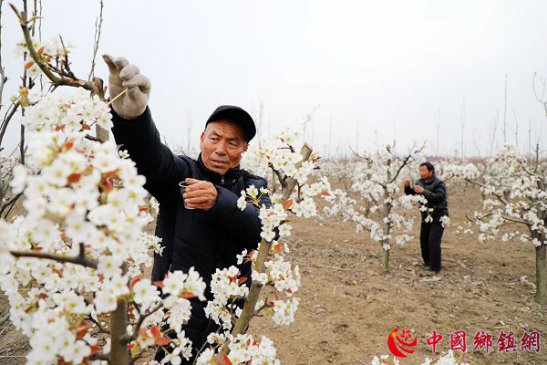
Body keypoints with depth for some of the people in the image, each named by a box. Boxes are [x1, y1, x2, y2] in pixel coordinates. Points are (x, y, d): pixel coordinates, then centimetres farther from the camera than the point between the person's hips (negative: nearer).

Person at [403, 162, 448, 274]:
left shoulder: (439, 183, -15)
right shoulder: (420, 182, 4)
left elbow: (440, 197, -29)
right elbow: (411, 194, 6)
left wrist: (424, 191, -36)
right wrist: (407, 187, -14)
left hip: (438, 216, -6)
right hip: (426, 216, 7)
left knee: (433, 241, -13)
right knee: (423, 240, 11)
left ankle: (435, 268, -3)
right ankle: (427, 261, 31)